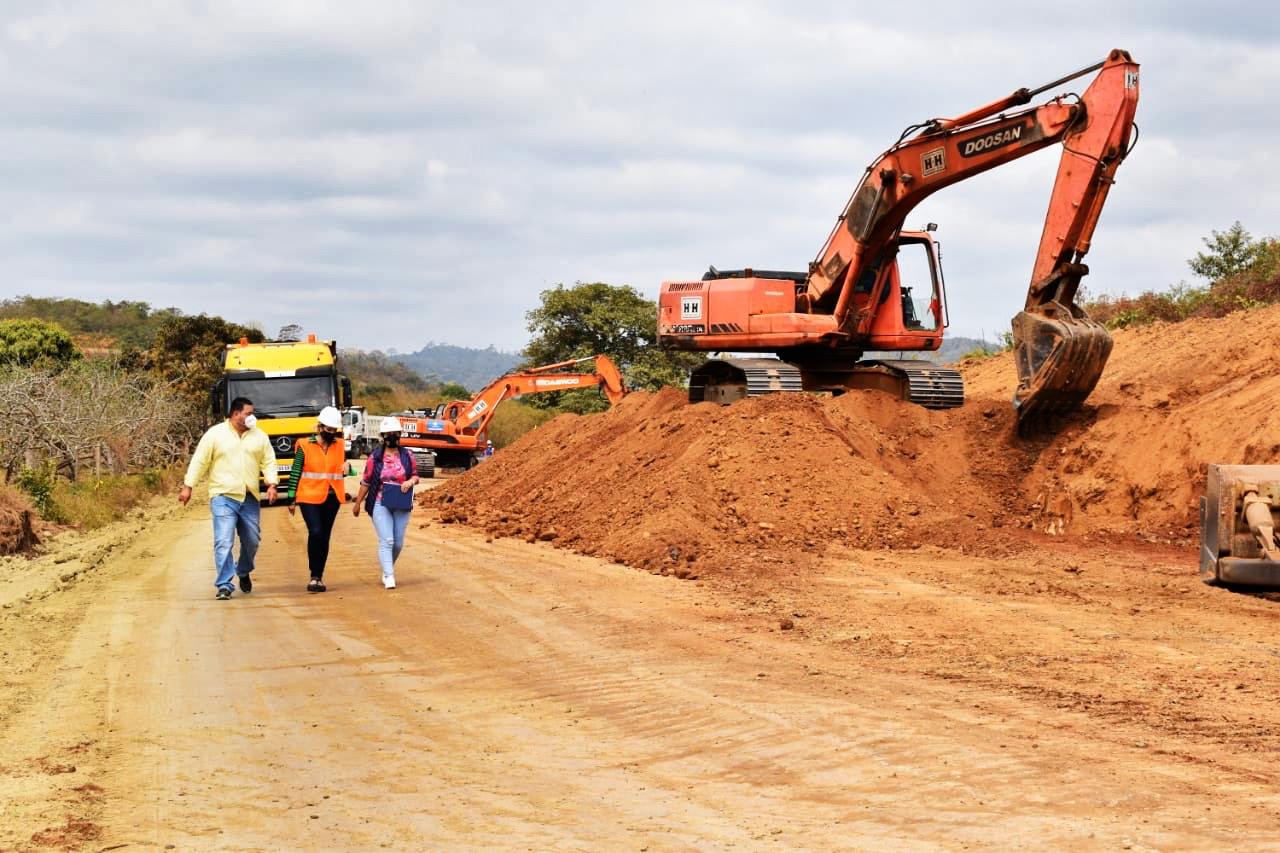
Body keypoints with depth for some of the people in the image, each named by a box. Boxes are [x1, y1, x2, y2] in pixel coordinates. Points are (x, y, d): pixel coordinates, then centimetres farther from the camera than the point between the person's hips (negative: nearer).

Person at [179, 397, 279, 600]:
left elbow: (269, 461, 11)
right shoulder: (215, 434, -1)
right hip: (223, 497, -4)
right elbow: (199, 461, 0)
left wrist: (271, 485, -4)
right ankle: (224, 586, -10)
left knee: (252, 540, 13)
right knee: (224, 542, -11)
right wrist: (188, 486, -3)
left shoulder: (259, 436, 10)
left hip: (249, 499, 4)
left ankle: (244, 572, 40)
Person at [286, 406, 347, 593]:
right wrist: (292, 499, 0)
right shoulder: (304, 446, -2)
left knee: (324, 537, 8)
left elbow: (342, 467, 22)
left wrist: (346, 468, -3)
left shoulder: (339, 445, 9)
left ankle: (318, 577, 16)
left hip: (332, 498, 4)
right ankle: (315, 576, -10)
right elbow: (295, 473, 1)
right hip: (309, 497, -4)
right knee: (315, 533, -17)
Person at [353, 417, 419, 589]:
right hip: (380, 504, -3)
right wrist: (358, 503, 9)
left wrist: (410, 481, -11)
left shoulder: (407, 456, 5)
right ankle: (389, 577, -16)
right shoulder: (375, 457, -1)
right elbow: (366, 482, 5)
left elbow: (415, 476, 13)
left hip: (401, 505, 3)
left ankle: (388, 568, 32)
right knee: (386, 540, -13)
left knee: (398, 542, 8)